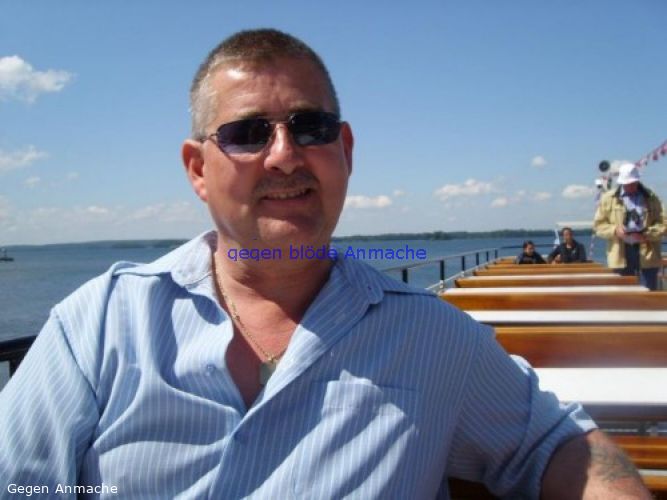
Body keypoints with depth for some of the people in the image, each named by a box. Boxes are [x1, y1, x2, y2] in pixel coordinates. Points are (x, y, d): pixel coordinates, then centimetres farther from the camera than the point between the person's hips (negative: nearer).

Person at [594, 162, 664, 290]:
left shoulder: (651, 198, 7)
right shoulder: (609, 198, 6)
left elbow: (662, 223, 3)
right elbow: (598, 224, 6)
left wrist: (647, 235, -14)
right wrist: (615, 230, -12)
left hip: (647, 253, 0)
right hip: (621, 255, 0)